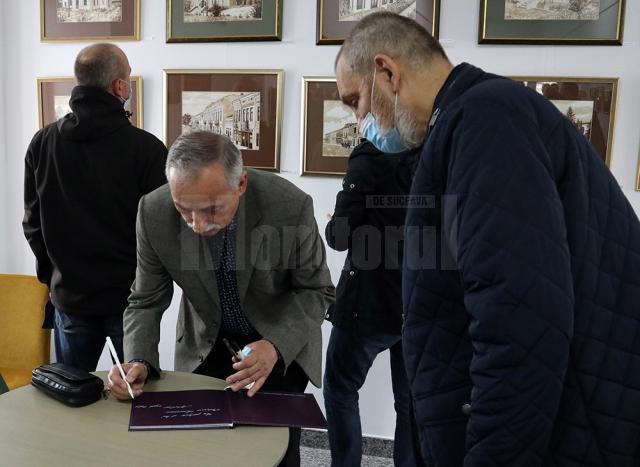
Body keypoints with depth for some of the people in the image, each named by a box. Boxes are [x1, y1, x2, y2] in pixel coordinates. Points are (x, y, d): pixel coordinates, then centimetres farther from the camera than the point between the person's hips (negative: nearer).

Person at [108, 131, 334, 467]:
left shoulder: (290, 206, -29)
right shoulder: (154, 212, -22)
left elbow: (315, 290, -16)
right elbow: (146, 302, -10)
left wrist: (276, 346, -31)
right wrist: (138, 361, -28)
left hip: (281, 347, -1)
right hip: (206, 345, 2)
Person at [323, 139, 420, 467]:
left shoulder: (372, 156, -13)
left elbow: (340, 236, -15)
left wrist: (333, 228, 7)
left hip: (372, 299, -5)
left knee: (340, 388, 13)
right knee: (410, 398, 15)